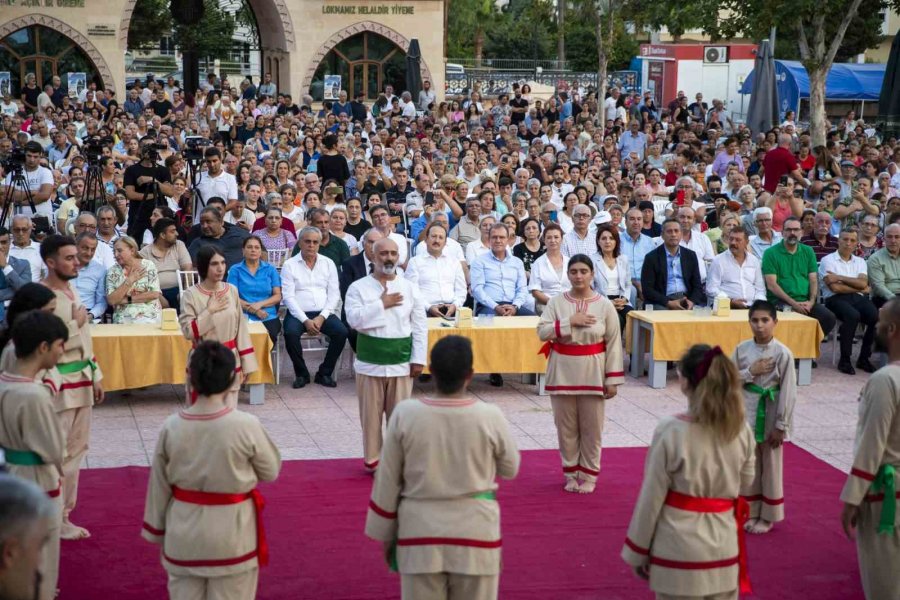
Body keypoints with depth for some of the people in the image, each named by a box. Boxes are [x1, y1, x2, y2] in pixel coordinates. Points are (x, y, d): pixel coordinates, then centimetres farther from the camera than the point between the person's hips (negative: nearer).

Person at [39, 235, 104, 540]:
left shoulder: (71, 291, 11)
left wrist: (95, 375, 19)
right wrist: (74, 323, -15)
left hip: (81, 381, 9)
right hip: (58, 385, -9)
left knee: (77, 449, 14)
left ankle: (63, 516, 25)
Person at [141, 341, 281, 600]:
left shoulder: (172, 426, -11)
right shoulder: (246, 426, -19)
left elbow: (159, 485, -1)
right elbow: (271, 471, -4)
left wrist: (157, 529, 12)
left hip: (183, 533, 3)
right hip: (230, 533, -3)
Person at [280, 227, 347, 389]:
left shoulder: (328, 263, 11)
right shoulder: (289, 265, 3)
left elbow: (334, 294, 5)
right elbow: (288, 296, -4)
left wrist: (322, 317, -10)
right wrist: (305, 320, -15)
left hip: (323, 313, 2)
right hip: (298, 313, -2)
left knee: (341, 331, -24)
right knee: (290, 333, -32)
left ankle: (324, 373, -6)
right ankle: (301, 374, -9)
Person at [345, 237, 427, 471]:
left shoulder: (410, 288, 2)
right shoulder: (358, 287, -3)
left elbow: (420, 327, 3)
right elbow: (354, 319, -16)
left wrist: (418, 359, -2)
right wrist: (382, 304, -15)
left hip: (401, 361, 1)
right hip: (370, 361, -1)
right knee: (371, 413, 7)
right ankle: (372, 458, 20)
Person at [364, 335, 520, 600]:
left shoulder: (405, 414, -11)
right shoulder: (490, 417, -12)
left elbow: (387, 481, -2)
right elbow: (509, 469, 5)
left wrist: (385, 535, 10)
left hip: (420, 531, 1)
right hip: (475, 532, 0)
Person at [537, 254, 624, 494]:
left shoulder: (604, 305, -4)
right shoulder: (557, 302, -1)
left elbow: (613, 343, -2)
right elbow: (542, 332, -10)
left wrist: (613, 379, -6)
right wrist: (570, 322, -19)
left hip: (592, 374, -1)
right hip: (563, 373, 1)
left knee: (591, 427, 7)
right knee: (566, 426, 10)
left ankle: (589, 474, 20)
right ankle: (571, 473, 23)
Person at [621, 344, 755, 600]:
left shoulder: (670, 431, -17)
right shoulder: (741, 430, -5)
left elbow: (651, 499, -11)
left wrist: (637, 552, 0)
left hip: (679, 550, -4)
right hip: (723, 548, 4)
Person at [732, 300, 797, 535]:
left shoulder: (782, 353, -12)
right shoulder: (742, 349, -2)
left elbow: (788, 392, -11)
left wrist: (781, 426, -12)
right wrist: (750, 372, -15)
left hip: (770, 417, -3)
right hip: (746, 415, 3)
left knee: (770, 468, 8)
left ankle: (768, 516, 21)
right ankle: (752, 513, 26)